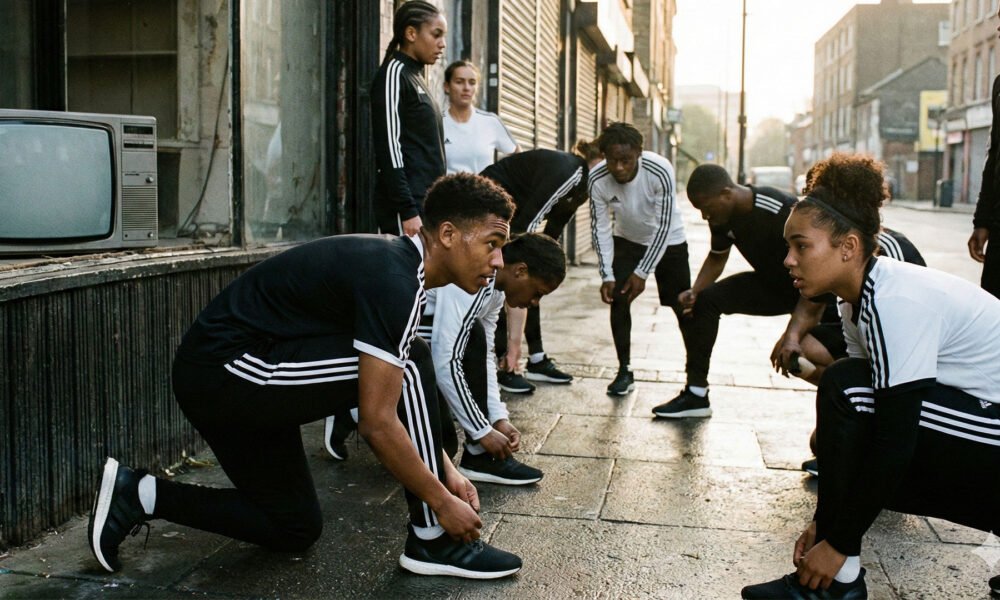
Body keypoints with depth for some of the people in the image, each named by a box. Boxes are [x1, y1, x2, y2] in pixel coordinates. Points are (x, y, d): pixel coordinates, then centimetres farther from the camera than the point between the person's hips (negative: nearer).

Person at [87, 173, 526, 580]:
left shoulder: (393, 264, 8)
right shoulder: (392, 280, -22)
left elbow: (404, 397, 17)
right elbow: (377, 423, -24)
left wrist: (447, 472, 14)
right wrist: (443, 501, -13)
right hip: (228, 368, -10)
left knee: (296, 529, 19)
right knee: (410, 365, -18)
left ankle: (137, 496, 21)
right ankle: (432, 541, -7)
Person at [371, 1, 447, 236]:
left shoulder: (416, 77, 20)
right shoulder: (393, 74, -6)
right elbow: (389, 146, -15)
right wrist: (407, 210, -20)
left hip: (425, 203, 9)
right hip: (408, 206, -9)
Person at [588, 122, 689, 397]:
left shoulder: (660, 171, -34)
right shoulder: (597, 179, -26)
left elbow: (664, 226, -27)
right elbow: (600, 228, -15)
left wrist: (642, 273, -25)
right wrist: (607, 276, -19)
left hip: (668, 241, -2)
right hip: (627, 240, 2)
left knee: (682, 305, 0)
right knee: (618, 300, -9)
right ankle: (624, 371, 3)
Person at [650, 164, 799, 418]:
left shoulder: (780, 211, -33)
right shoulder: (722, 217, -10)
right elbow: (717, 258, 9)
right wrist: (695, 291, -10)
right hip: (769, 283, 6)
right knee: (705, 300, -8)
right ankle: (696, 394, -1)